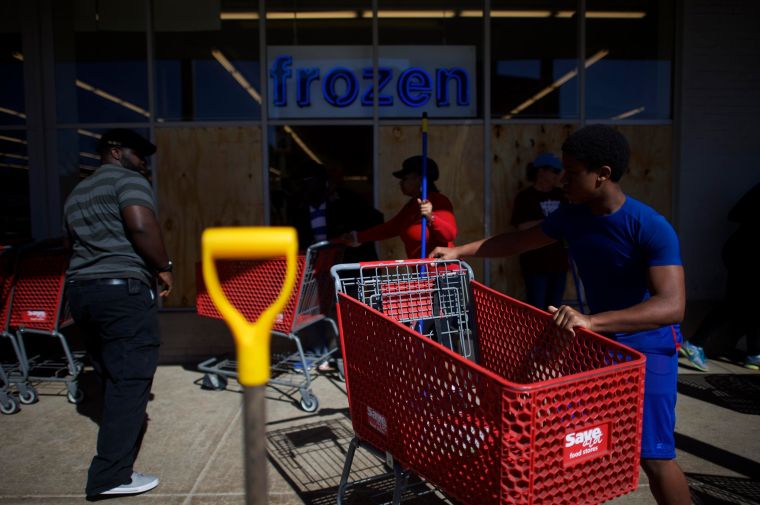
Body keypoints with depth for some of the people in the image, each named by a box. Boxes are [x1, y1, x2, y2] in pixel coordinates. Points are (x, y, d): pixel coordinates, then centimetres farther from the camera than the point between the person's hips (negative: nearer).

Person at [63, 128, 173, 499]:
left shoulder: (77, 194, 24)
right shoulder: (127, 180, -4)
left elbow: (71, 243, 27)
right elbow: (141, 226, -21)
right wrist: (163, 267, -10)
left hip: (80, 291, 9)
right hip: (122, 291, -9)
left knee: (112, 377, 19)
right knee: (129, 380, -7)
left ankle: (121, 436, 33)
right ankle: (110, 476, -6)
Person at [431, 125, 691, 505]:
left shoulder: (651, 228, -26)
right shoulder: (571, 216, -5)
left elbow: (672, 305, -36)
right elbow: (519, 241, 10)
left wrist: (590, 321, -49)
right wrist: (459, 251, 6)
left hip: (646, 346, -6)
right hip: (599, 340, 6)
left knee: (653, 455, -4)